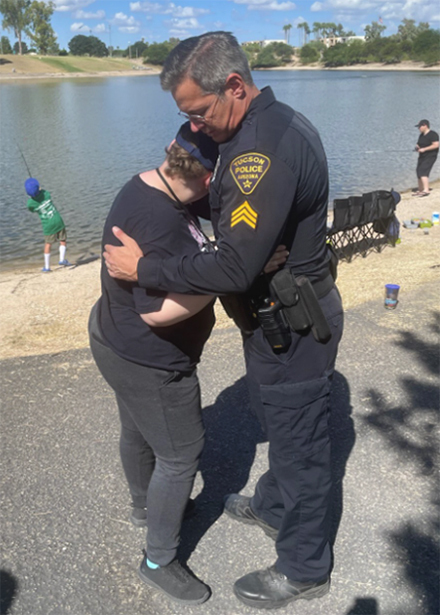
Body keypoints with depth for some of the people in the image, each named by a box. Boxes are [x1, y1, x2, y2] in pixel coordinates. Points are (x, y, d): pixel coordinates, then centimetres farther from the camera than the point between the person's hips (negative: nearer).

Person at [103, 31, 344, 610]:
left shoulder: (264, 149, -29)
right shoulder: (280, 122, 5)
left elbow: (235, 268, -32)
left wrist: (146, 269, -22)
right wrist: (210, 190, 5)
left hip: (290, 329, -10)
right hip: (289, 315, 10)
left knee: (298, 442, 8)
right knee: (282, 423, 27)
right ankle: (274, 507, 53)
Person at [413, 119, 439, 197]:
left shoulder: (432, 134, -13)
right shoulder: (421, 135, 12)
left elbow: (436, 145, -20)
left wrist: (424, 149, -24)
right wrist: (417, 148, -2)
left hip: (430, 156, -9)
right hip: (422, 157, 9)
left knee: (423, 172, -23)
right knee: (419, 173, 11)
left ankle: (426, 190, -29)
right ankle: (420, 191, 24)